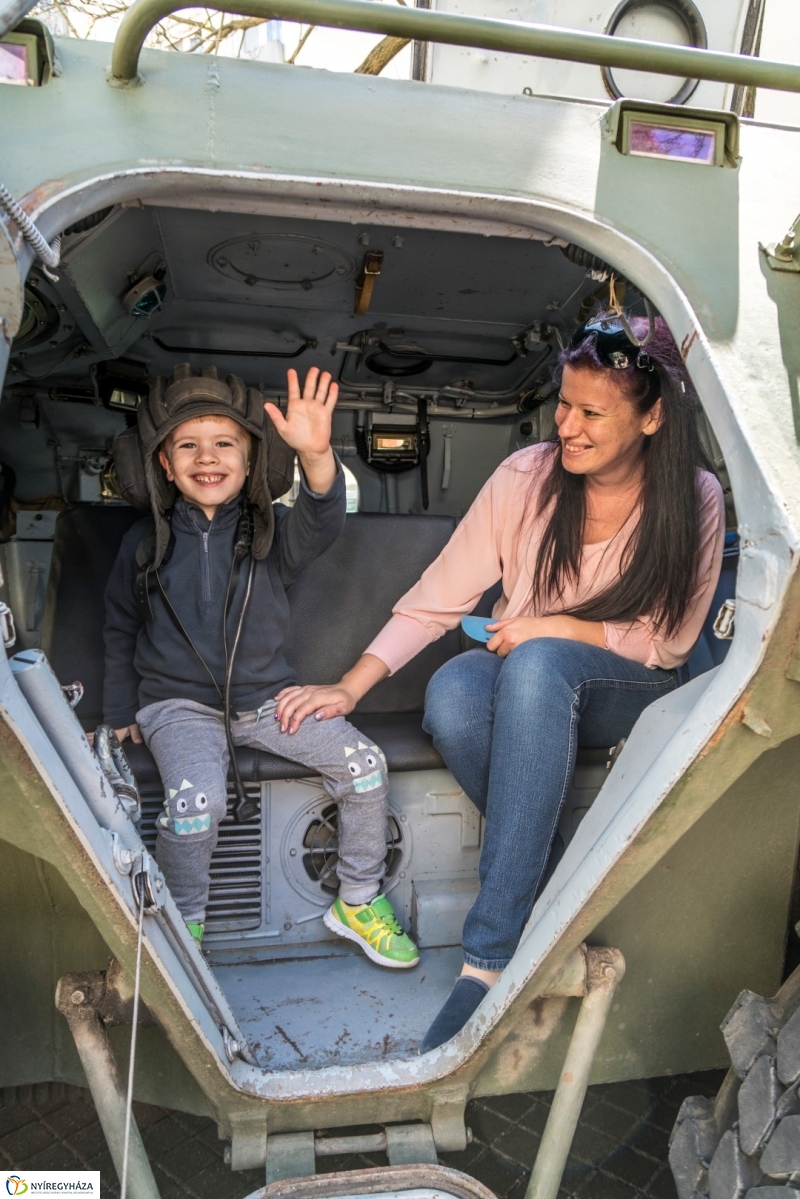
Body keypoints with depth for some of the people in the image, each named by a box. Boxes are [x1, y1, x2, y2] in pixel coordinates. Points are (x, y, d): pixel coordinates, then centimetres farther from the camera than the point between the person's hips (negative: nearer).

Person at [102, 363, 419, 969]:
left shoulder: (270, 529, -1)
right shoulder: (147, 541, 3)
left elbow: (320, 525, -26)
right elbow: (121, 629, 15)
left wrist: (317, 456, -46)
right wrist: (121, 714, 12)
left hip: (266, 695, 1)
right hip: (179, 703, -1)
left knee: (365, 762, -16)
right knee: (196, 802, -30)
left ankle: (358, 903, 7)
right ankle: (184, 924, 1)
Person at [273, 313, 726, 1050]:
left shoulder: (693, 499, -10)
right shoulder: (528, 477, -10)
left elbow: (668, 641, -4)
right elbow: (439, 597, -9)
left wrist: (563, 628, -18)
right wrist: (351, 686, -17)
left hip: (629, 692, -1)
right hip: (526, 684, 2)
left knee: (537, 664, -39)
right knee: (450, 698, -36)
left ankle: (491, 957, -35)